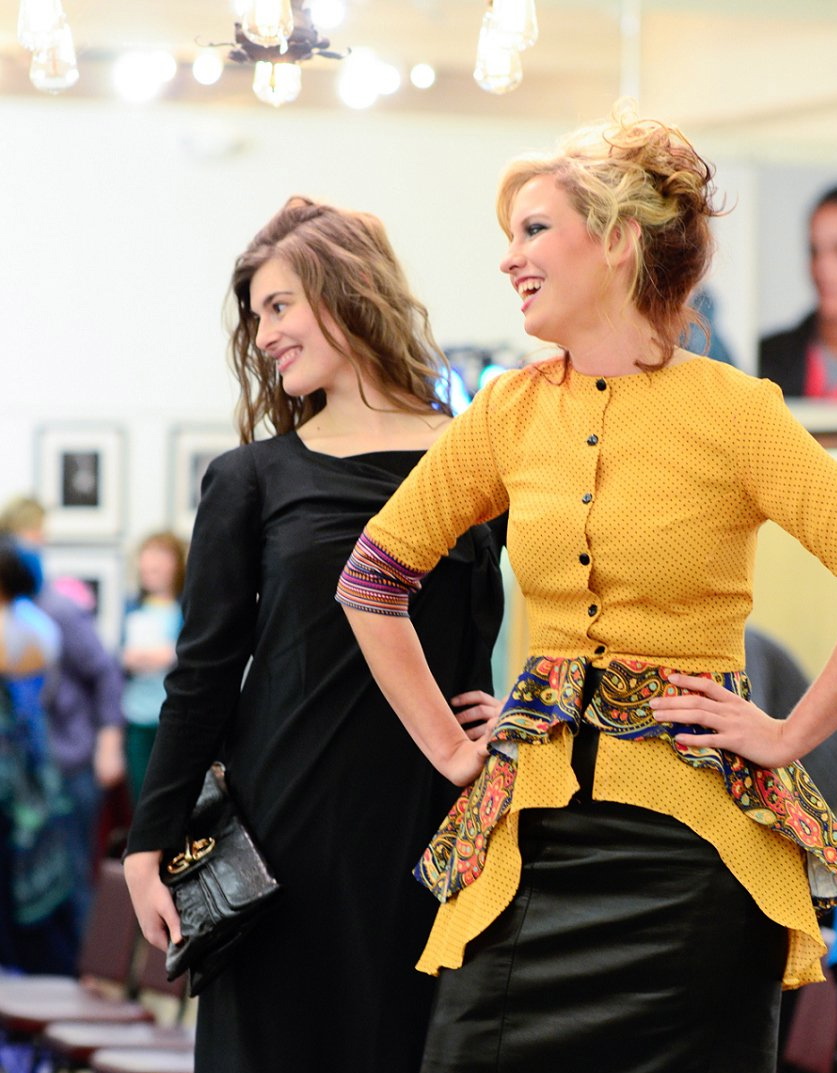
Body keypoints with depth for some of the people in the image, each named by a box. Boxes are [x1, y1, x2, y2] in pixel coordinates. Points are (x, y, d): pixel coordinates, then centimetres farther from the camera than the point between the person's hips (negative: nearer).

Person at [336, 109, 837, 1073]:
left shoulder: (732, 411, -7)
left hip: (690, 844, -4)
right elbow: (372, 577, 16)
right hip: (532, 834, 4)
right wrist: (448, 747, 11)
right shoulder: (512, 410, 7)